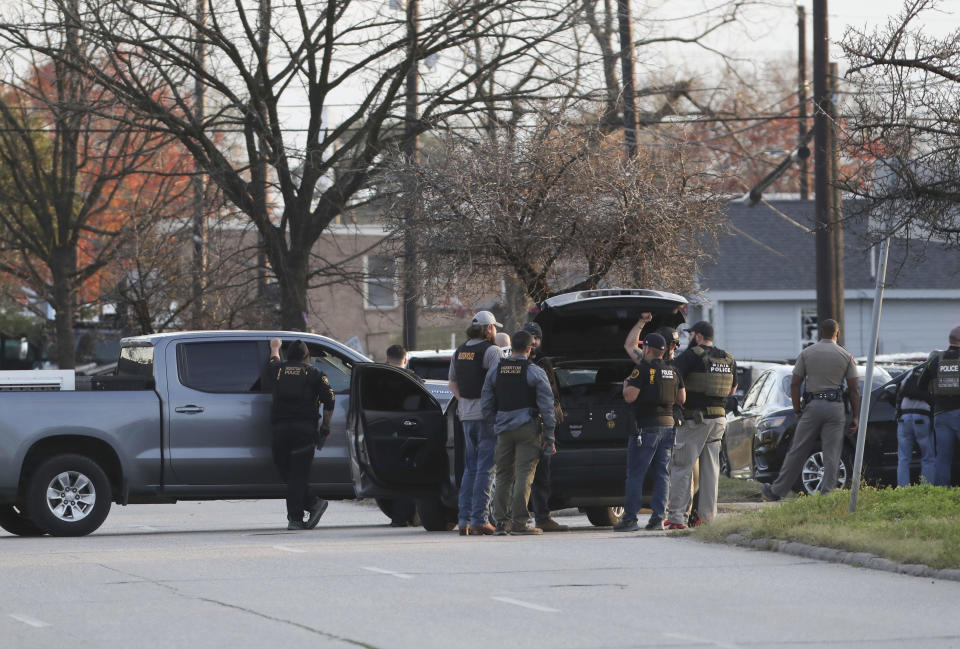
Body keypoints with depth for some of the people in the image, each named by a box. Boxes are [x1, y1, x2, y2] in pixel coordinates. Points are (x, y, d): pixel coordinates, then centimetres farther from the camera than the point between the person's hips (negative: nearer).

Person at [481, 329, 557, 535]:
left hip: (504, 430, 4)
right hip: (527, 429, -4)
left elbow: (486, 405, 10)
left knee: (503, 475, 11)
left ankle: (501, 521, 8)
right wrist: (549, 437, -2)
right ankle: (519, 522, -10)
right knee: (524, 475, -5)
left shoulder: (494, 371, 8)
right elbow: (546, 407, -6)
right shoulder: (535, 373, -5)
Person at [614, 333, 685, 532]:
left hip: (646, 427, -6)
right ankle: (658, 517, 3)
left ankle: (630, 518, -5)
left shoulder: (643, 368, -10)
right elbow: (681, 399, 14)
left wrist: (626, 385, 4)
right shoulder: (673, 370, 9)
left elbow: (630, 396, -17)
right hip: (668, 425, 6)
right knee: (662, 474, 8)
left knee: (635, 474, -3)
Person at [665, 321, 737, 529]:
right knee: (710, 469, 11)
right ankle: (708, 516, 9)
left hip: (694, 418, -6)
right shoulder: (728, 359, 11)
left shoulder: (692, 355, -10)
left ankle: (677, 517, -8)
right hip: (719, 417, 6)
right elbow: (732, 389, 23)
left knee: (682, 467, -4)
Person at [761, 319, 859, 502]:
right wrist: (855, 416, 5)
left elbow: (795, 384, 2)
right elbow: (854, 389, 2)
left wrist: (797, 410, 9)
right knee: (832, 455, 1)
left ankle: (777, 491, 11)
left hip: (812, 405, 0)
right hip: (836, 406, 0)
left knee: (797, 452, 5)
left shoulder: (806, 353, 3)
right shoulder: (846, 356, 4)